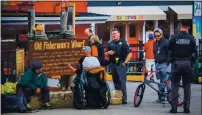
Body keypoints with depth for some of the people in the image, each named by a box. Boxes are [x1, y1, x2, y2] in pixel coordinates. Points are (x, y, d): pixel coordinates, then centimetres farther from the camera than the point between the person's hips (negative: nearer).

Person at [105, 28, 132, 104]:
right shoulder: (110, 44, 15)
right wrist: (108, 52, -2)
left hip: (121, 64, -6)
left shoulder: (123, 43, -1)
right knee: (115, 81, 8)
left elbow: (129, 53, -5)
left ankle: (124, 98, -12)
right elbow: (105, 54, 21)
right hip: (113, 64, 6)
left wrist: (125, 62, -11)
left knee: (122, 81, -11)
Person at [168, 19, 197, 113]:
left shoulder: (174, 37, -4)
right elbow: (194, 53, -1)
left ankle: (174, 108, -1)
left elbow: (169, 50, 0)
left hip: (176, 63, -1)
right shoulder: (191, 38, -3)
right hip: (187, 63, 1)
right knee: (187, 86, 7)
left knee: (174, 86, 4)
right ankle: (186, 108, 5)